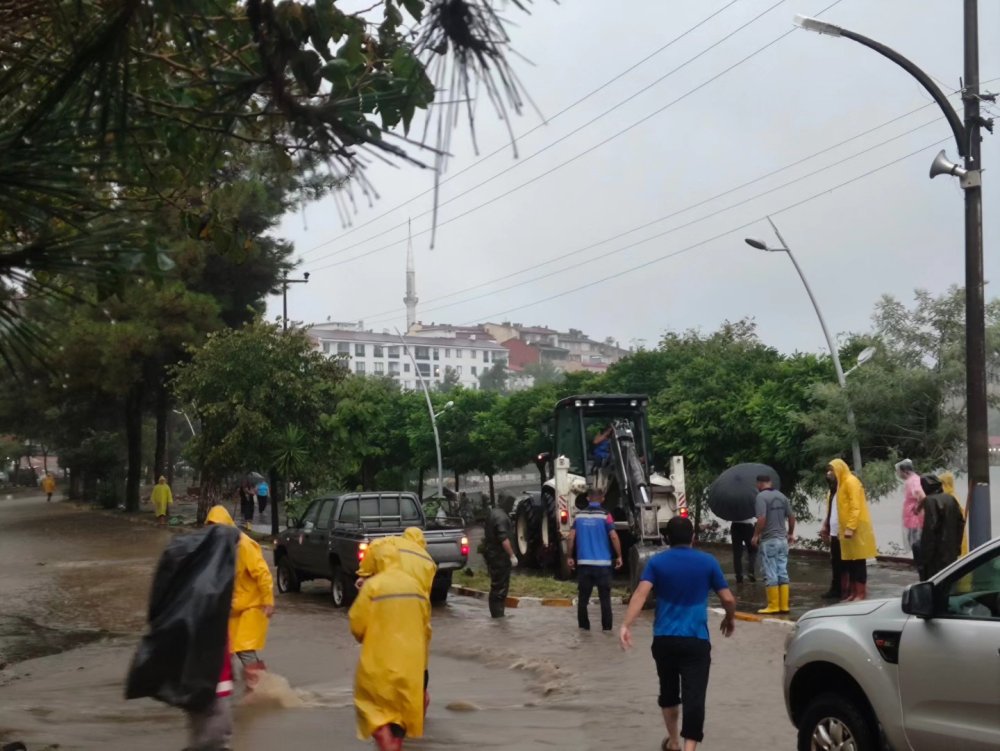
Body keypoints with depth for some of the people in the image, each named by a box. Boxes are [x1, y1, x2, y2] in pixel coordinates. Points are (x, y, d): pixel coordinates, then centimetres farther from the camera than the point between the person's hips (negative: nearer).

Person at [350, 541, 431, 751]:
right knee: (401, 706, 16)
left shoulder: (372, 585, -11)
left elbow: (357, 623, -9)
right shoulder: (414, 584, 6)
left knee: (375, 706, 3)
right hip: (410, 659, 5)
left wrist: (363, 637, 14)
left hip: (381, 659, -5)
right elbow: (425, 626, 13)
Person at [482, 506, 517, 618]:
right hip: (499, 556, -10)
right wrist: (512, 555, -22)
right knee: (500, 586, -4)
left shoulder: (493, 514, 12)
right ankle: (497, 613, -2)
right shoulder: (501, 517, -19)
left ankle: (496, 613, 21)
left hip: (491, 553, 10)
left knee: (497, 585, 16)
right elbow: (504, 539, -25)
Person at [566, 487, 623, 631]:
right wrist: (619, 556, -3)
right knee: (605, 597, 4)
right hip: (603, 563, -2)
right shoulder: (605, 516, -6)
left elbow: (571, 537, 2)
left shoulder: (579, 515, 4)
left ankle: (583, 626, 12)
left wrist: (570, 557, 11)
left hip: (584, 562, 2)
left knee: (583, 597, 10)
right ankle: (607, 627, 4)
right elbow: (614, 537, -12)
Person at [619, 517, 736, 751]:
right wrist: (730, 619, 24)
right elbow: (728, 599, 3)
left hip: (663, 639, 2)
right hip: (696, 640, -2)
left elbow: (641, 593, -12)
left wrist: (626, 624, -20)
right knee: (694, 697, -7)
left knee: (668, 691, 22)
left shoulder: (657, 562, 3)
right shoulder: (708, 562, 3)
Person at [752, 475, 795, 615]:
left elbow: (762, 519, -22)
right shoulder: (781, 496, 9)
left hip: (768, 540, -7)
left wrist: (756, 535, -10)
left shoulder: (761, 496, -13)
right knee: (783, 572, 10)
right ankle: (784, 605, 11)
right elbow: (791, 517, 11)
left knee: (770, 574, -2)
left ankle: (773, 606, -1)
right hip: (782, 540, 7)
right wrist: (790, 533, 24)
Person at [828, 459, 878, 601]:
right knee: (850, 562, 9)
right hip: (848, 528, 9)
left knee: (858, 561, -6)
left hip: (856, 529, -9)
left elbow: (856, 507, -18)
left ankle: (860, 594, -4)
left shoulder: (851, 481, -11)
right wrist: (843, 528, 16)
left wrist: (850, 528, -23)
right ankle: (852, 592, 12)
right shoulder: (842, 483, 17)